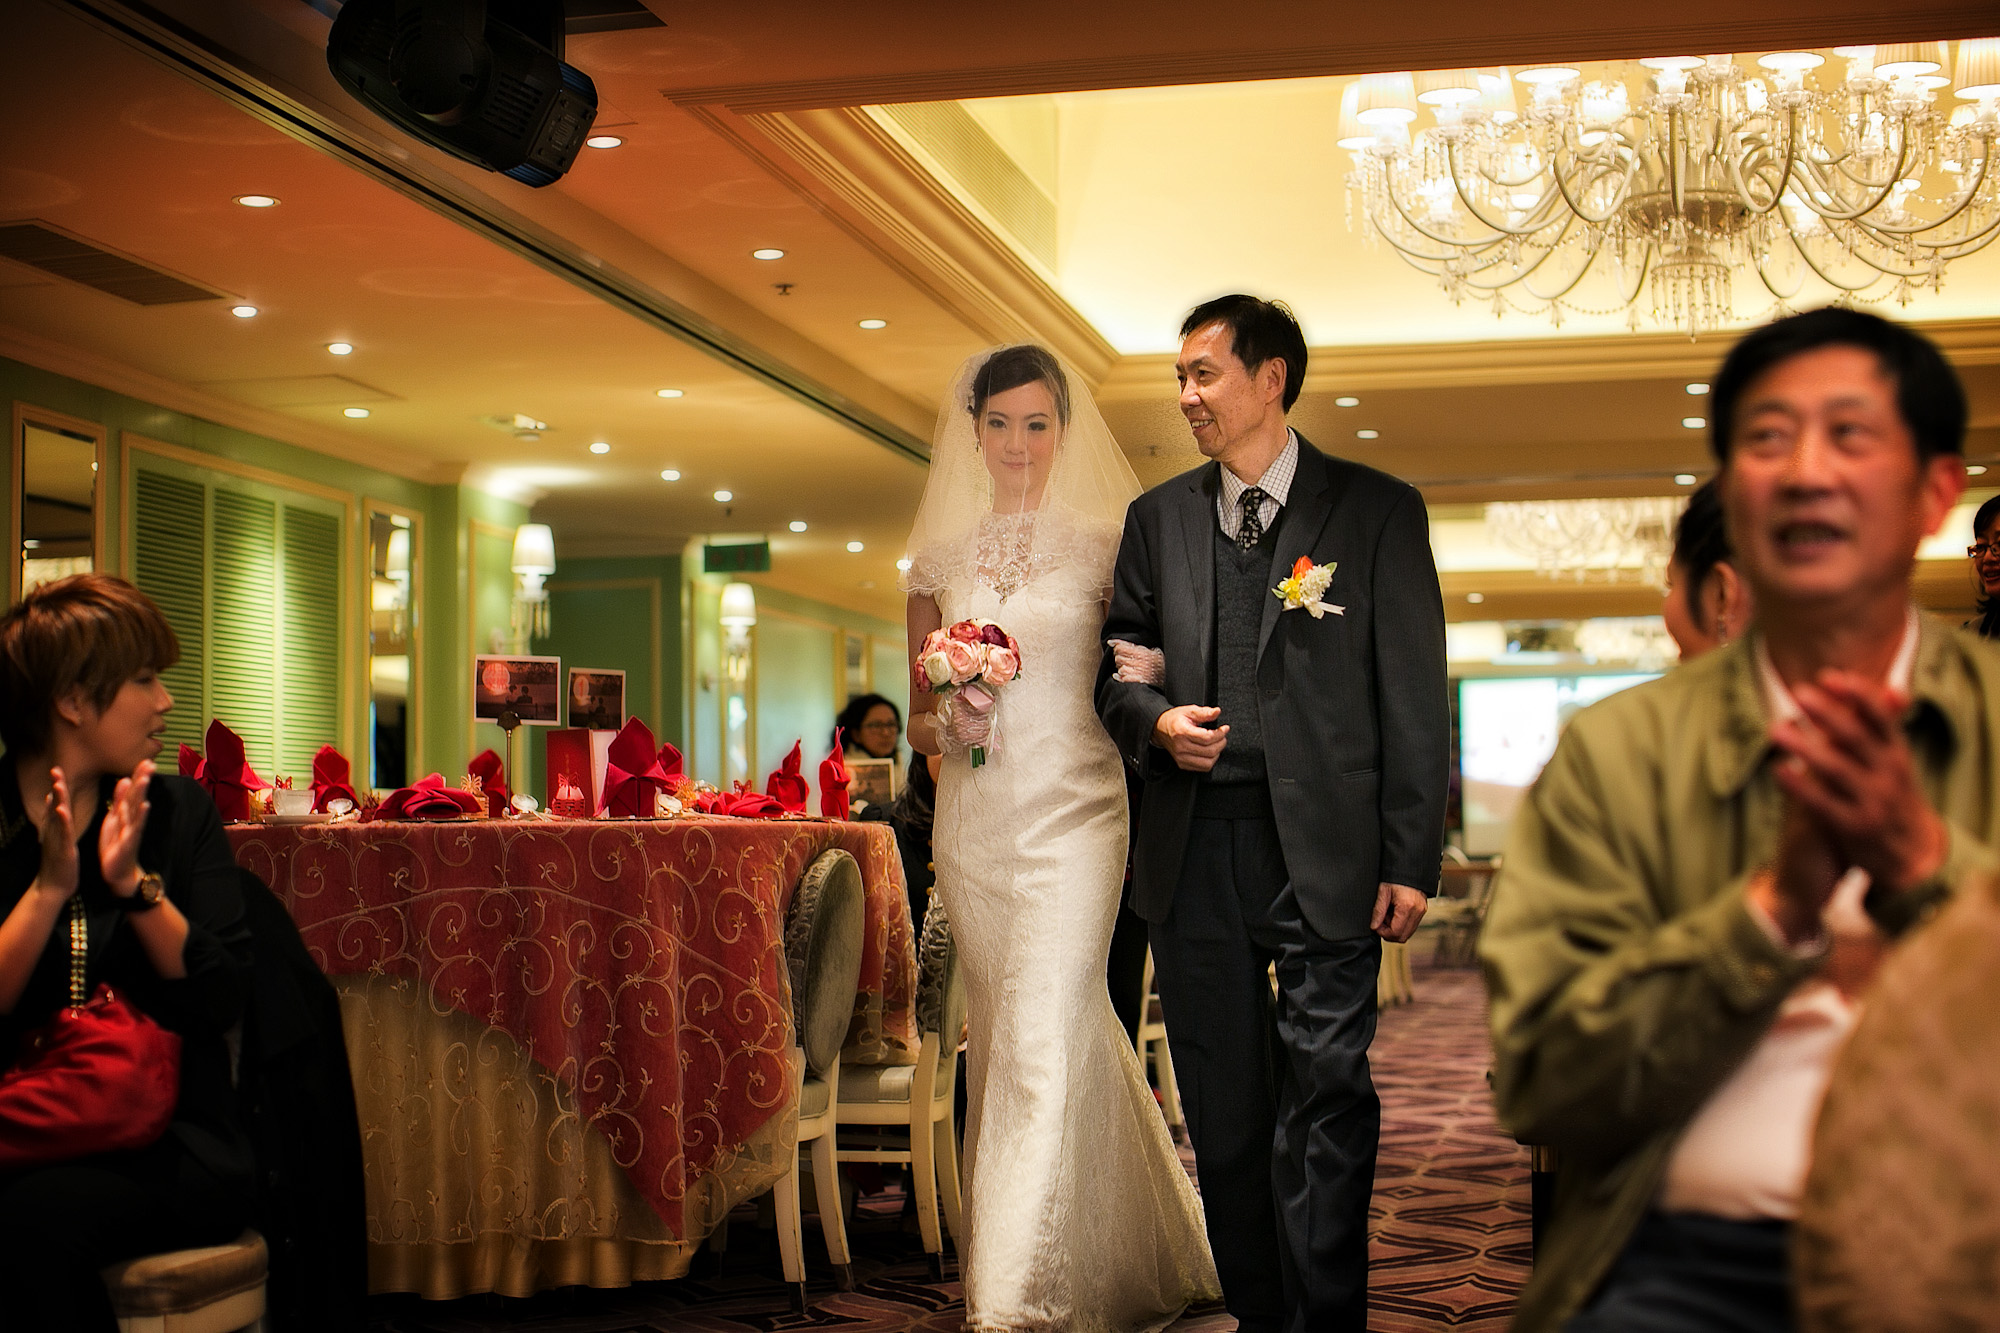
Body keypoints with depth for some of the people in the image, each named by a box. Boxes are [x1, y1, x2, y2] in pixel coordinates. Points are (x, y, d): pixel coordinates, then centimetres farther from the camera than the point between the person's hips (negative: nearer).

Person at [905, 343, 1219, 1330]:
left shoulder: (1103, 546, 2)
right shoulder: (939, 558, 11)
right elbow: (919, 720, 16)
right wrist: (946, 724, -7)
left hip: (1072, 816, -4)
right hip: (972, 827, 5)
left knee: (1042, 1044, -13)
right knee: (999, 1044, 10)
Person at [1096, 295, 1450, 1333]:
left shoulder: (1376, 510, 2)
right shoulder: (1157, 518, 13)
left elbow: (1415, 698, -1)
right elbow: (1119, 668, 18)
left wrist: (1412, 860, -7)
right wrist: (1154, 721, -6)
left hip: (1322, 851, -4)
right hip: (1193, 848, 4)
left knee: (1326, 1099, -6)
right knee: (1222, 1108, 9)